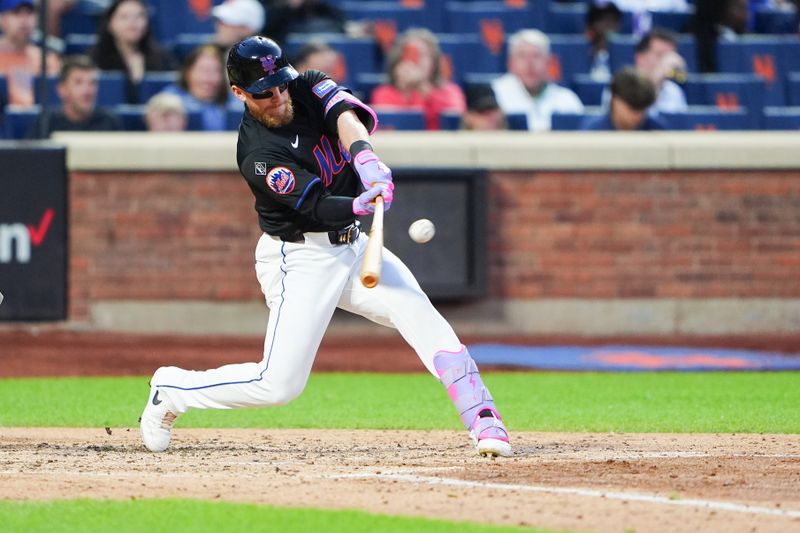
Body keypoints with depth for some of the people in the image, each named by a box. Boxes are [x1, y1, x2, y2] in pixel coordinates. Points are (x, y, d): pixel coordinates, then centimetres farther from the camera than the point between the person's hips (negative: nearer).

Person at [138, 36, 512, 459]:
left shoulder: (309, 88, -2)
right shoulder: (258, 156, -20)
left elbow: (345, 115, -22)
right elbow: (317, 207, -26)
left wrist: (363, 155, -43)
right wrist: (358, 206, -47)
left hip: (350, 246, 6)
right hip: (300, 261, -6)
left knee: (418, 312, -16)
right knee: (279, 384, -10)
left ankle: (483, 420, -18)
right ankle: (170, 390, 12)